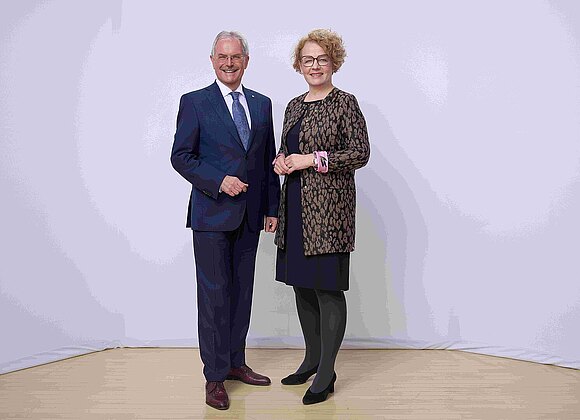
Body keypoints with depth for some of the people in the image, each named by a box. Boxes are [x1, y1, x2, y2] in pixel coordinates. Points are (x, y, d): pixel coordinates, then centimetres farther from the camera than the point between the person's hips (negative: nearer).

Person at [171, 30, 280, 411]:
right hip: (212, 214, -4)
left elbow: (268, 160, 13)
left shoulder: (262, 104, 12)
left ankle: (235, 362, 27)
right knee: (214, 294, 0)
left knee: (242, 291, 12)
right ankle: (215, 376, 12)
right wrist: (219, 181, -17)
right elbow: (181, 156, -5)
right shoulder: (195, 102, -2)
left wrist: (272, 208, 9)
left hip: (249, 215, 5)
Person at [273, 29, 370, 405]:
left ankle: (326, 373, 10)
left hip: (328, 207, -7)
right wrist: (280, 160, 2)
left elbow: (360, 152, -10)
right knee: (301, 284, 13)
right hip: (296, 206, 8)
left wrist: (312, 159, -16)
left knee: (328, 288, -3)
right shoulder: (294, 105, 16)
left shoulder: (345, 103, -5)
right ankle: (312, 359, 29)